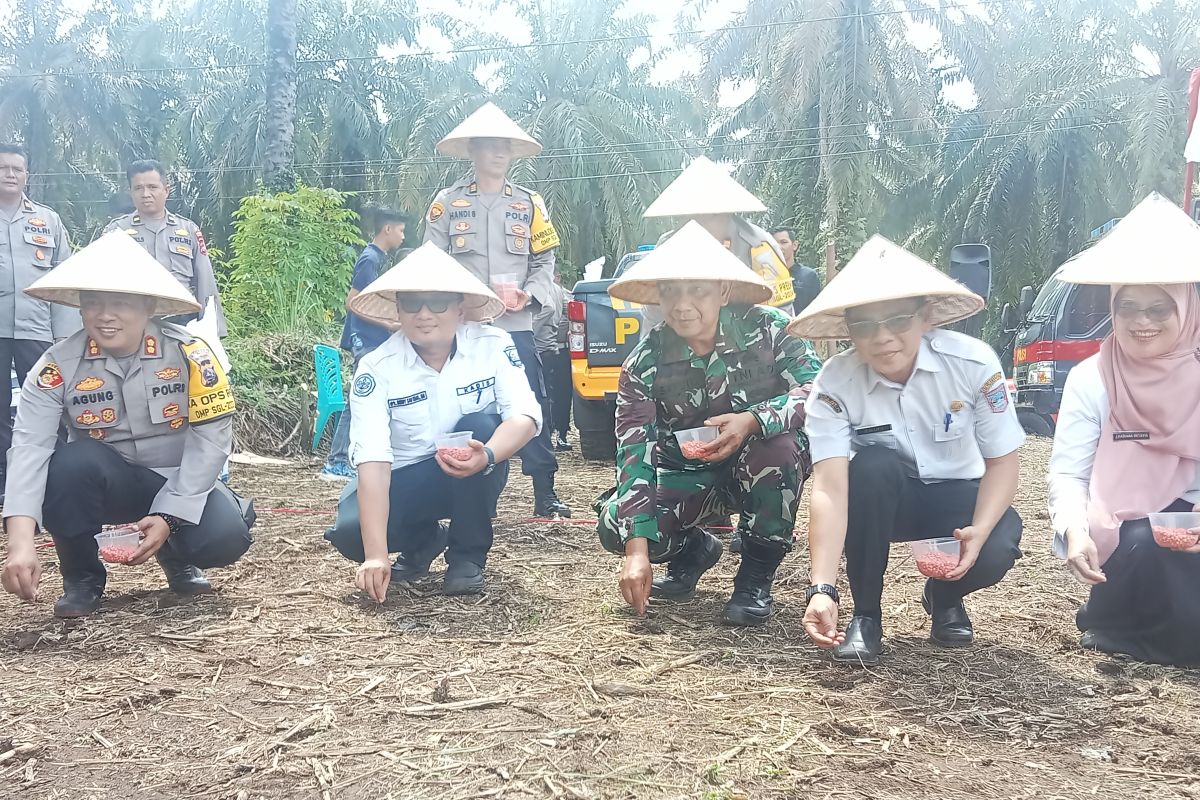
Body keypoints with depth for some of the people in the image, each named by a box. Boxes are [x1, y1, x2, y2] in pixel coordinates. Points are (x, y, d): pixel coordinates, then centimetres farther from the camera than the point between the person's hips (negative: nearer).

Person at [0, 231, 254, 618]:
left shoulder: (188, 354, -17)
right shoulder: (58, 367, -16)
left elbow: (211, 438, -16)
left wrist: (170, 516, -24)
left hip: (177, 484, -1)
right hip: (104, 484, 1)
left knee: (225, 535, -29)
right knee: (72, 461, -33)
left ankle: (176, 556, 11)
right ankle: (81, 575, -6)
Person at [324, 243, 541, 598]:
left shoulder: (493, 345, -16)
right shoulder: (377, 368, -20)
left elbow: (525, 414, -26)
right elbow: (372, 459, -29)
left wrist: (487, 456, -50)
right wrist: (376, 555, -39)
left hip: (471, 477, 0)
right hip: (403, 479, 0)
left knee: (481, 426, -31)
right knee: (351, 533, -28)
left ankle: (468, 556, -12)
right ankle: (424, 541, 10)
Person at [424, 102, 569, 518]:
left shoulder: (529, 204, 12)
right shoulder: (447, 202, 7)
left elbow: (545, 262, 11)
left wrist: (527, 296, -8)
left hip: (516, 326, 1)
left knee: (533, 405, -1)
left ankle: (545, 494, 4)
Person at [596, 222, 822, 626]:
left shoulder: (765, 329, -19)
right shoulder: (646, 362, -16)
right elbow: (634, 454, -21)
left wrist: (752, 420, -43)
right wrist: (637, 549, -30)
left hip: (764, 468, -1)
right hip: (688, 473, 2)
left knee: (776, 446, -36)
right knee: (615, 527, -23)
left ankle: (756, 575, -13)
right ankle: (694, 549, 14)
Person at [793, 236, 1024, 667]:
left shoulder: (972, 362, -23)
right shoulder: (834, 384, -25)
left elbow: (1002, 460, -15)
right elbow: (829, 487, -33)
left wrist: (979, 531, -33)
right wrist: (822, 589, -44)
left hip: (956, 497, 1)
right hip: (880, 501, 0)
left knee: (995, 550, -31)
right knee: (871, 465, -34)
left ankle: (944, 598, 8)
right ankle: (866, 613, -13)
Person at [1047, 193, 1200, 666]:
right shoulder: (1090, 380, -4)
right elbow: (1068, 473, -8)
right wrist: (1075, 530, -29)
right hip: (1126, 538, -2)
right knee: (1146, 547, -33)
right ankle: (1111, 624, -2)